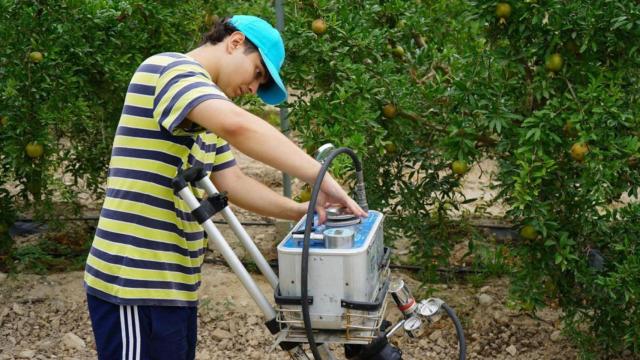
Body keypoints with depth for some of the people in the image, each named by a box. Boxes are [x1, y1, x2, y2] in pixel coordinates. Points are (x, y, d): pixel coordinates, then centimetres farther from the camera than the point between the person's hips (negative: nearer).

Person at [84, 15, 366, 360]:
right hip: (135, 282, -10)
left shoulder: (207, 117, 20)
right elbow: (238, 125, -31)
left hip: (172, 282, 10)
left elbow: (233, 182, 18)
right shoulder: (171, 68, -13)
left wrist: (298, 210, 6)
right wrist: (319, 177, -26)